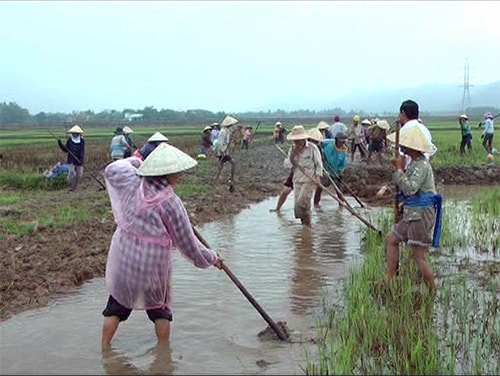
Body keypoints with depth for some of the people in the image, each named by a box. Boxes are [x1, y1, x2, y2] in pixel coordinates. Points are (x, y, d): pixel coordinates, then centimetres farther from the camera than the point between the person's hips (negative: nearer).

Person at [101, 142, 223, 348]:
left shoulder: (132, 182, -7)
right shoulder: (171, 203, -17)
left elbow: (112, 169, 15)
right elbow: (187, 242, -9)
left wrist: (135, 161, 28)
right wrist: (210, 258, 4)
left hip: (123, 257, 4)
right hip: (152, 264, -4)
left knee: (117, 303, 18)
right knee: (160, 307, 18)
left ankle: (104, 348, 24)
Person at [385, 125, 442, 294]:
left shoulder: (422, 165, -19)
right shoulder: (414, 163, 12)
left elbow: (409, 188, -28)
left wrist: (399, 169, -24)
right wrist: (403, 206, 16)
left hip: (421, 215, -11)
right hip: (412, 214, 11)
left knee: (419, 256, -6)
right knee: (391, 239, 17)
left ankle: (433, 292, 4)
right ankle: (390, 281, 24)